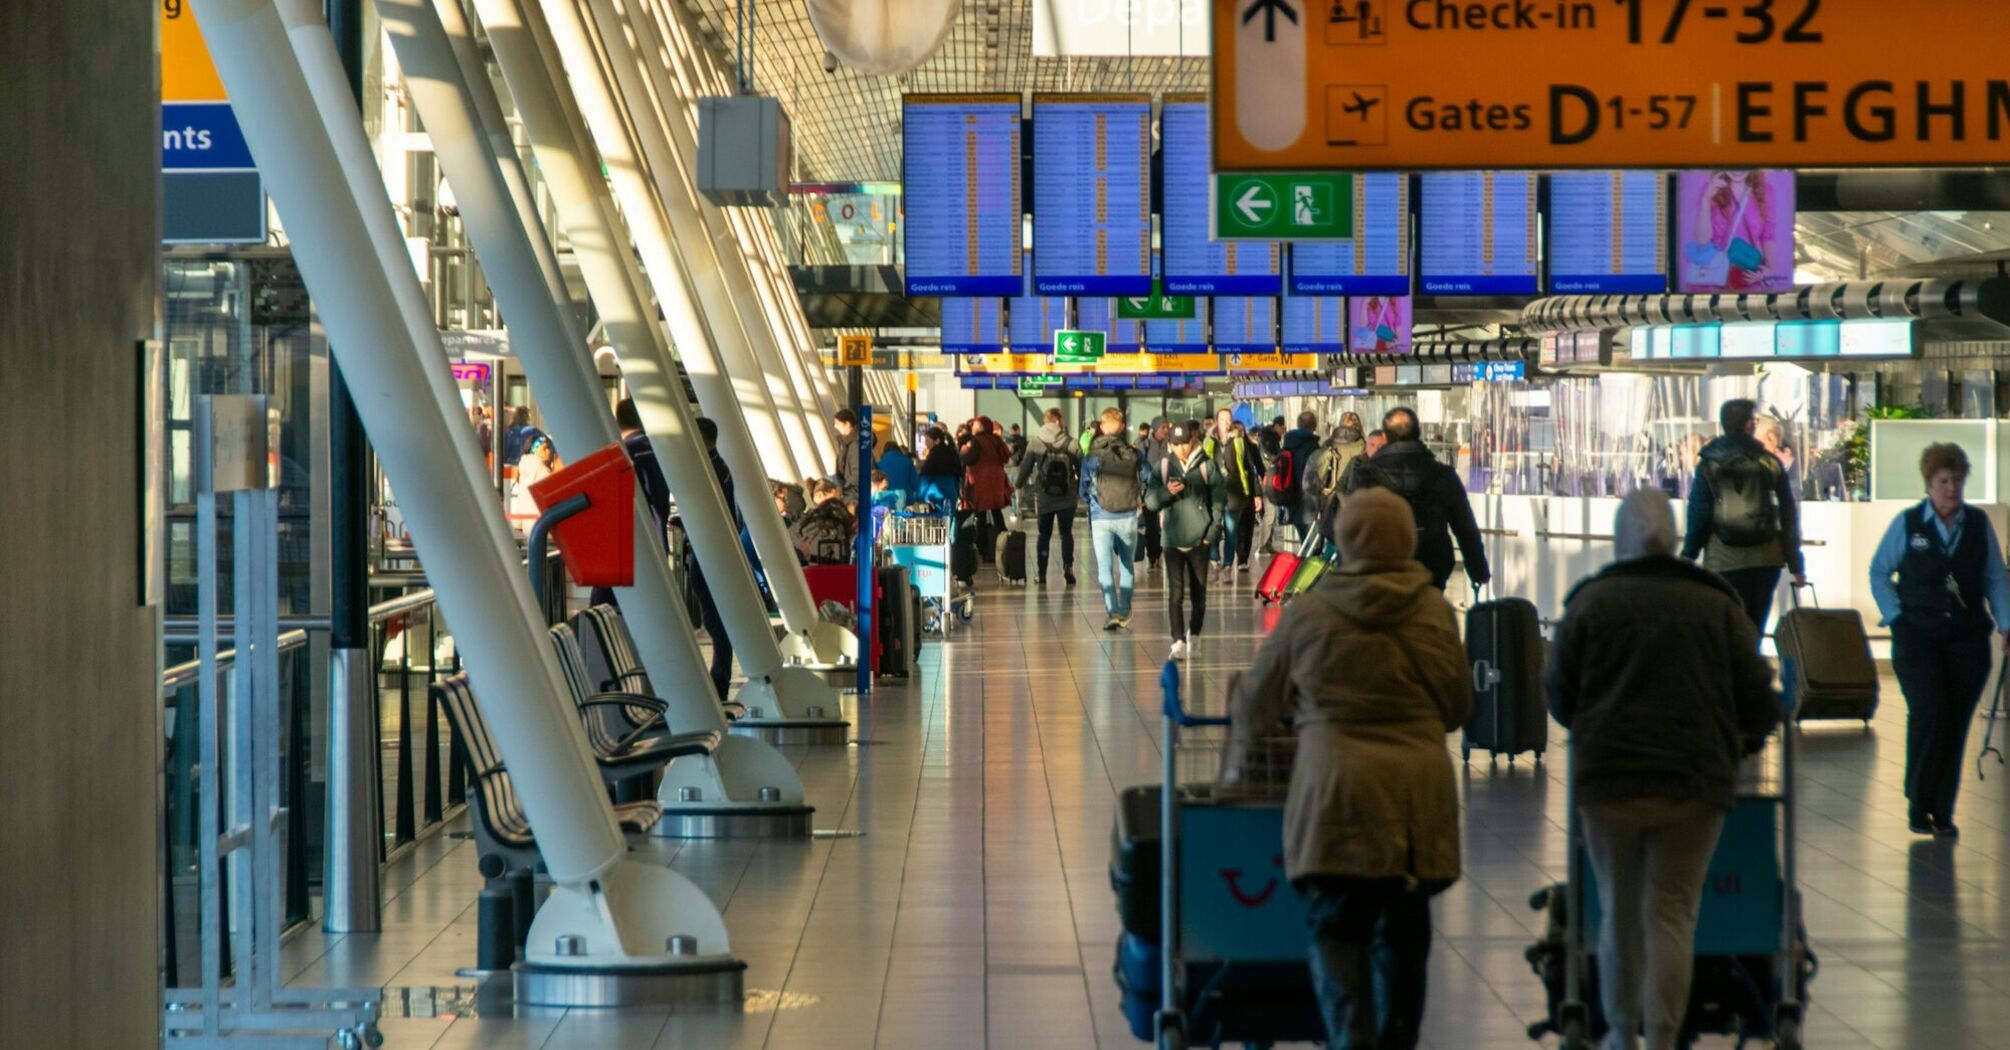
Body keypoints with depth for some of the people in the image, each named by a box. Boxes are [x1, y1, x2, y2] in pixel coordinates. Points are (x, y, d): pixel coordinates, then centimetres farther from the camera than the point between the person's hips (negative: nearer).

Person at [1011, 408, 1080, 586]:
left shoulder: (1035, 443, -6)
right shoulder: (1070, 444, -7)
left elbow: (1025, 467, -1)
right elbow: (1081, 467, -3)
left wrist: (1017, 484, 18)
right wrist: (1081, 487, 15)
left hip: (1043, 498, 1)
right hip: (1066, 498, 0)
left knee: (1044, 535, 11)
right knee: (1066, 533, 10)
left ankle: (1040, 573, 9)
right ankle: (1068, 567, -8)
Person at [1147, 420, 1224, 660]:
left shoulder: (1206, 466, 0)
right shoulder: (1162, 467, 2)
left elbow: (1218, 501, 1)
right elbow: (1150, 502, 2)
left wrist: (1213, 531, -7)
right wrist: (1167, 492, -18)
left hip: (1199, 539, 0)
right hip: (1173, 539, 0)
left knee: (1199, 593, 8)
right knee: (1176, 593, -8)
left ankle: (1193, 634, 27)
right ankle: (1178, 641, -10)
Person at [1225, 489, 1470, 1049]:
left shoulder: (1307, 612, 2)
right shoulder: (1434, 610, 5)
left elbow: (1256, 698, 14)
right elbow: (1459, 705, 13)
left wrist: (1236, 765, 32)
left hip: (1338, 785, -2)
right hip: (1419, 787, 2)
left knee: (1336, 925, 0)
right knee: (1404, 929, 12)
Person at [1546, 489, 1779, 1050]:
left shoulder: (1590, 602, -1)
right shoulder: (1717, 604, 2)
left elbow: (1558, 693, 5)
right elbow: (1756, 696, 4)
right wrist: (1742, 742, 25)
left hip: (1608, 776, 0)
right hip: (1696, 779, 0)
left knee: (1620, 914, 13)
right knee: (1672, 914, 1)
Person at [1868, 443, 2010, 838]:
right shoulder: (1907, 524, 0)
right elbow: (1879, 572, 8)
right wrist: (1894, 615, -1)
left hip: (1967, 639, 2)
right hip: (1918, 638, -2)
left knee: (1956, 724, 2)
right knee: (1929, 714, -16)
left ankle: (1943, 813, 11)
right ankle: (1918, 804, -2)